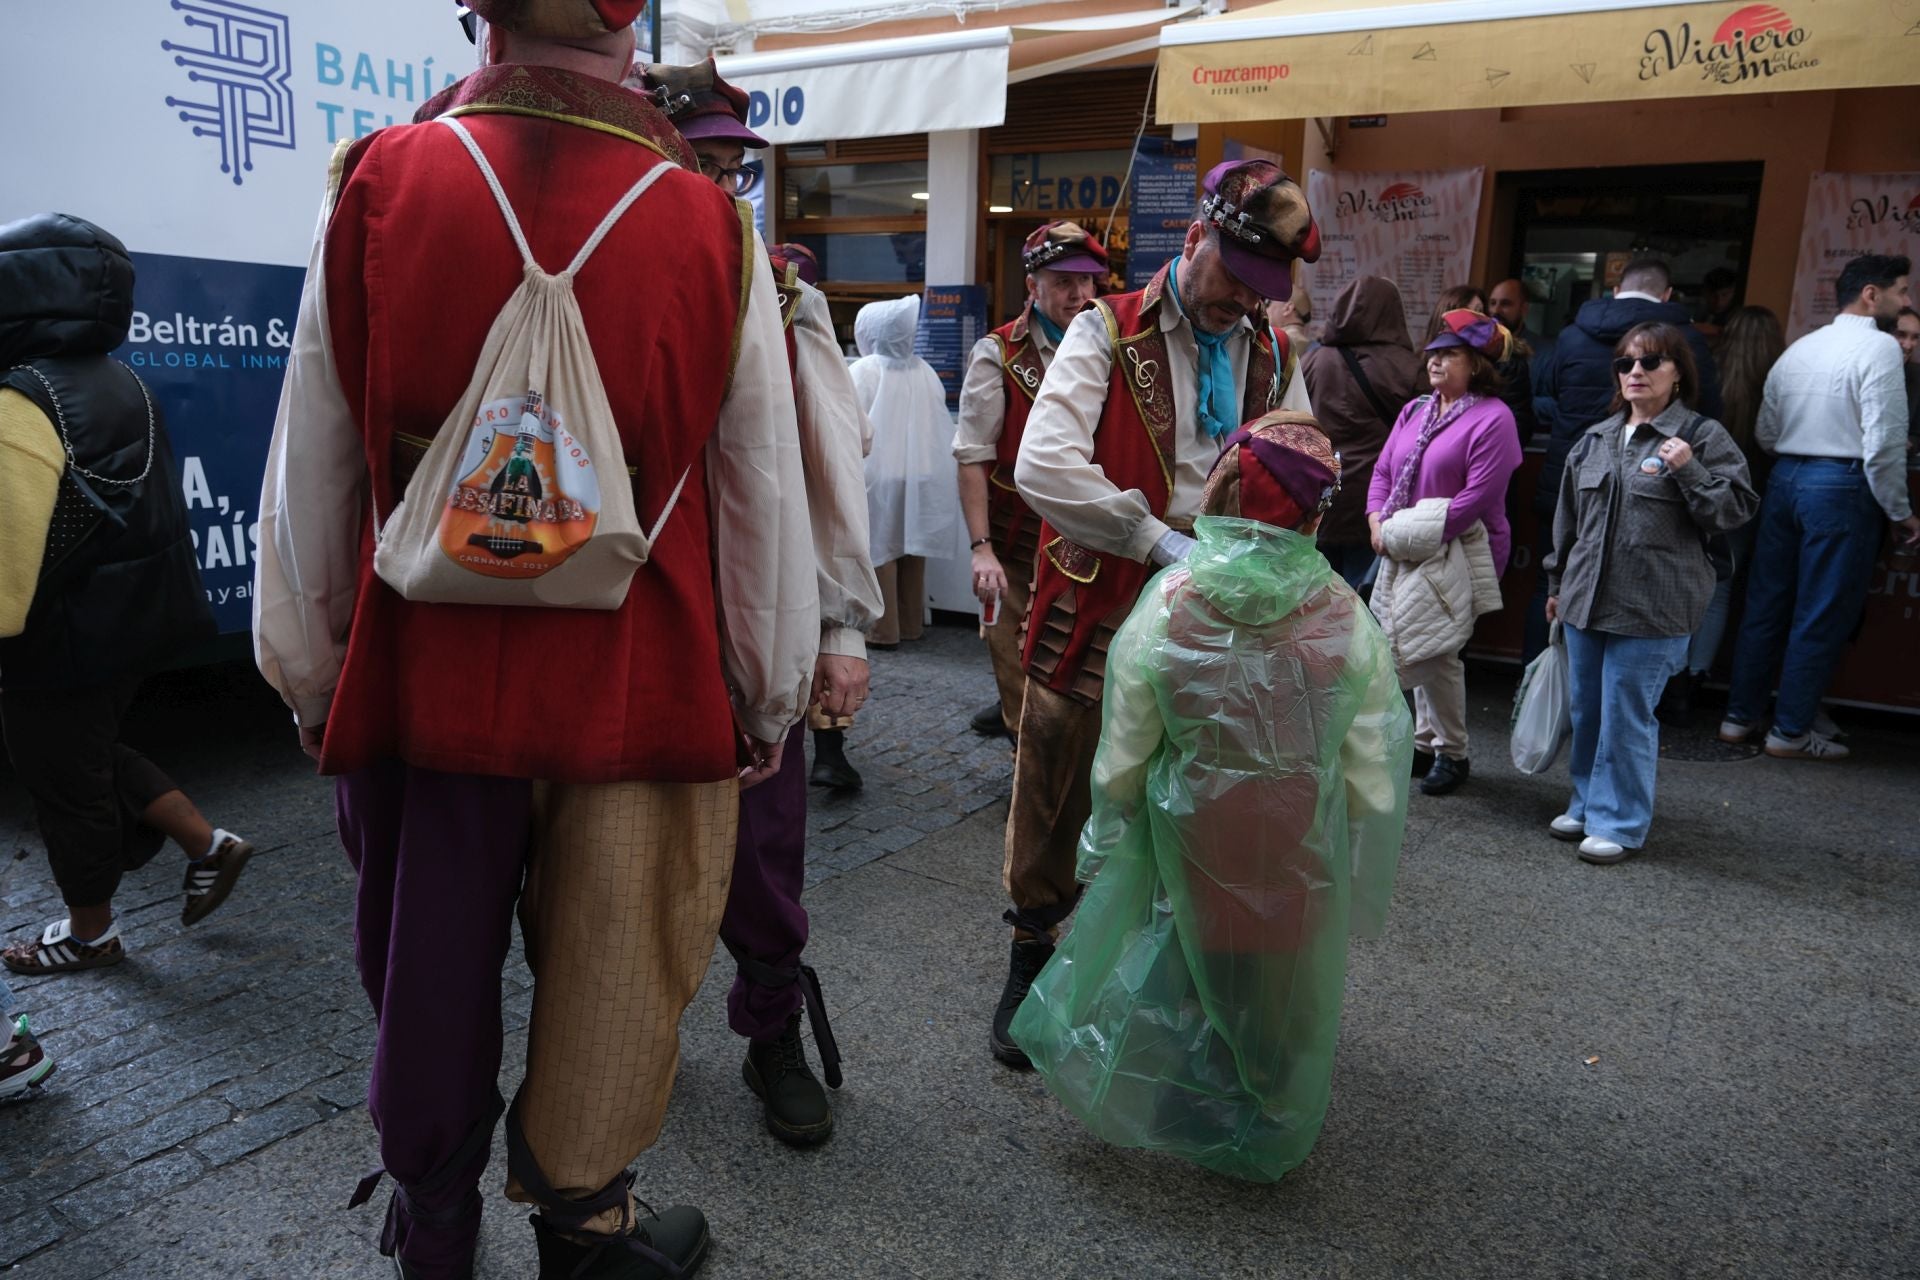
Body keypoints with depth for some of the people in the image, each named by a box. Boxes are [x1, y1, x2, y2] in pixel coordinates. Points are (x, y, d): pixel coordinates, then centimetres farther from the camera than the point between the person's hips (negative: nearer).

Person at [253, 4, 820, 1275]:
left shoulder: (377, 187, -5)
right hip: (638, 690, -1)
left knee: (429, 978, 20)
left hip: (422, 680, 2)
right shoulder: (713, 229, -7)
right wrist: (770, 697, 9)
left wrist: (311, 675, 13)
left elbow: (313, 473, 0)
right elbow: (764, 497, -4)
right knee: (613, 972, 16)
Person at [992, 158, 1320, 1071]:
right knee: (1052, 798, 9)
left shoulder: (1272, 356, 10)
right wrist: (1161, 541, -22)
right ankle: (1031, 958, 31)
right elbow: (1042, 467, -21)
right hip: (1094, 611, -4)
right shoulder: (1110, 333, -7)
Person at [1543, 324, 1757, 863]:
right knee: (1586, 711, 13)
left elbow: (1735, 510, -6)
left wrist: (1689, 471, -20)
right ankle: (1588, 804, 29)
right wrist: (1558, 582, 22)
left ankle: (1619, 823, 9)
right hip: (1587, 598, 6)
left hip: (1653, 610, -6)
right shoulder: (1595, 439, 13)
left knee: (1625, 716, -3)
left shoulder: (1703, 436, -3)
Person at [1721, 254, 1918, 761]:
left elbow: (1765, 432, 13)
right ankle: (1790, 732, 8)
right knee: (1822, 617, 2)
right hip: (1841, 487, -7)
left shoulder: (1799, 348, 12)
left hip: (1784, 478, 7)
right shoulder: (1878, 347, -10)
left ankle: (1740, 716, 19)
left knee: (1766, 604, 12)